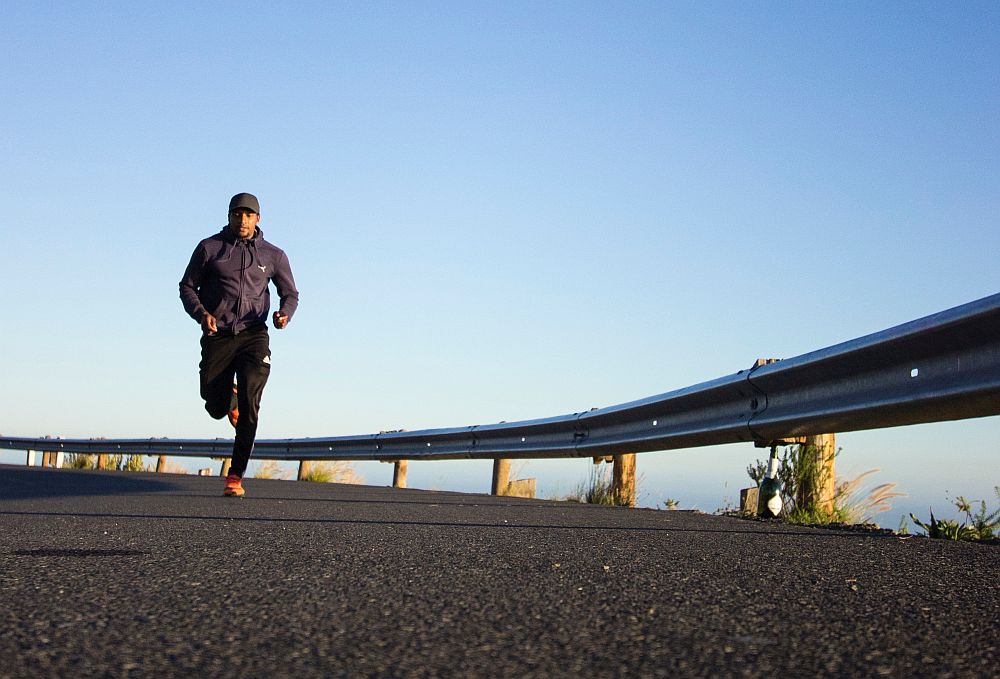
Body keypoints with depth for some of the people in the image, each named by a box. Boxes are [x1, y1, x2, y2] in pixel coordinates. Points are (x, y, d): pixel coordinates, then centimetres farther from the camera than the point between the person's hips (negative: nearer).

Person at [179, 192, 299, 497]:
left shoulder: (273, 255, 7)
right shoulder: (209, 248, 4)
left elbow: (290, 293, 15)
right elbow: (187, 286, 9)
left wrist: (284, 314, -9)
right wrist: (201, 314, -11)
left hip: (254, 335, -1)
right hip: (217, 335, 1)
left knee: (249, 401, -19)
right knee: (216, 409, 1)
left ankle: (236, 475, -12)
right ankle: (229, 396, 42)